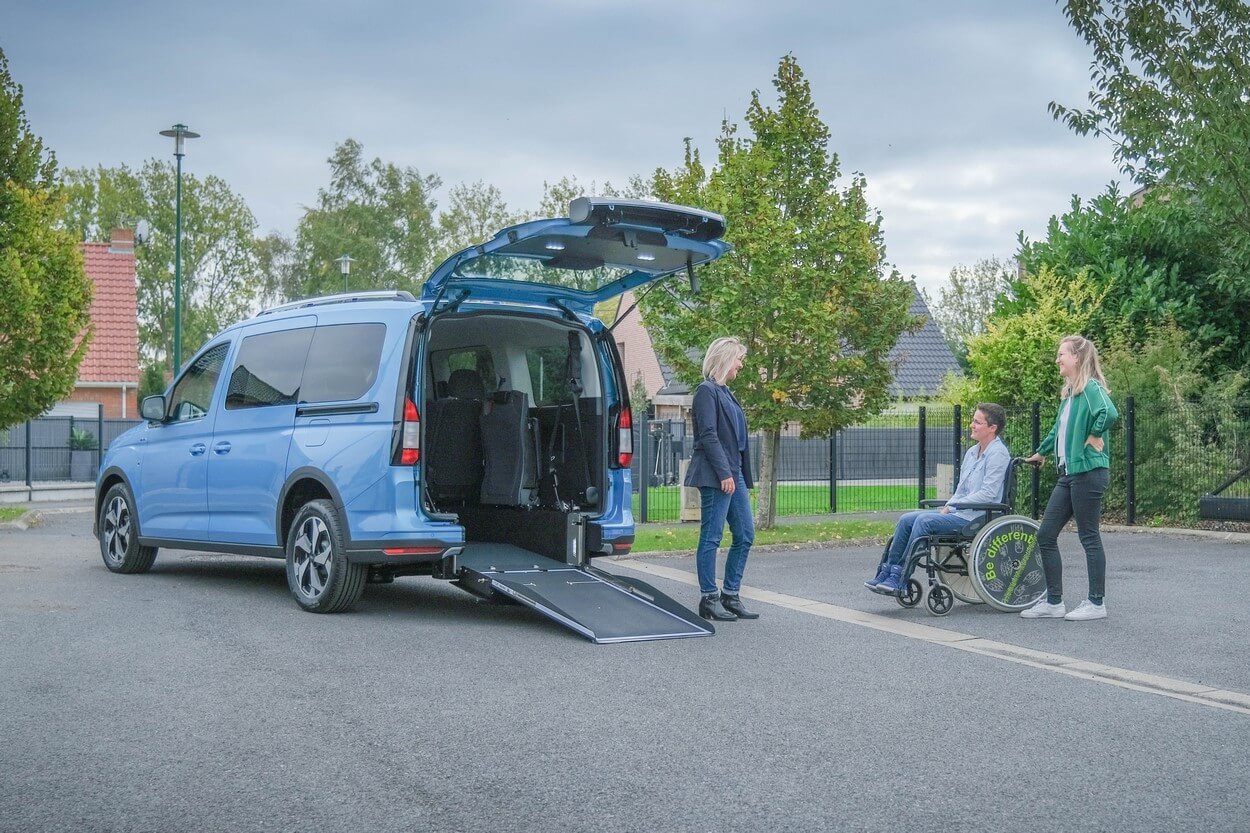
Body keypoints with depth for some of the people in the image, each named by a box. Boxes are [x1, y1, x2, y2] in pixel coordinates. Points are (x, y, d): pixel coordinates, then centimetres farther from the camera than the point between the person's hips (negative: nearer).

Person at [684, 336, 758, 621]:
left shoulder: (724, 392, 19)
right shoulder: (706, 391, -9)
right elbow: (708, 435, -16)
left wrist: (739, 474, 16)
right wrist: (724, 473, -19)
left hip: (733, 474, 10)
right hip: (715, 476, -10)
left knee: (745, 535, 9)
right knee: (711, 537, -3)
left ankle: (730, 596, 16)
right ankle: (709, 599, 4)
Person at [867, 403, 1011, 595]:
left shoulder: (998, 454, -10)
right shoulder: (972, 452, 18)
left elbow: (988, 493, -17)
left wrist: (953, 504, -14)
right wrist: (947, 507, 3)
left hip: (977, 516, -9)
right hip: (959, 512, 9)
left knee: (925, 520, -26)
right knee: (906, 520, -6)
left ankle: (899, 579, -23)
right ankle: (887, 571, -8)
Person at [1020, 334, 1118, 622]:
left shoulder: (1091, 388, -11)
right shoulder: (1069, 392, 17)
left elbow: (1109, 413, -32)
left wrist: (1094, 436, -18)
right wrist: (1041, 452, 43)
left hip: (1088, 472, -9)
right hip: (1068, 473, 9)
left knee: (1089, 537, -1)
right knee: (1045, 535, 7)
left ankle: (1096, 603, 10)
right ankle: (1053, 602, 13)